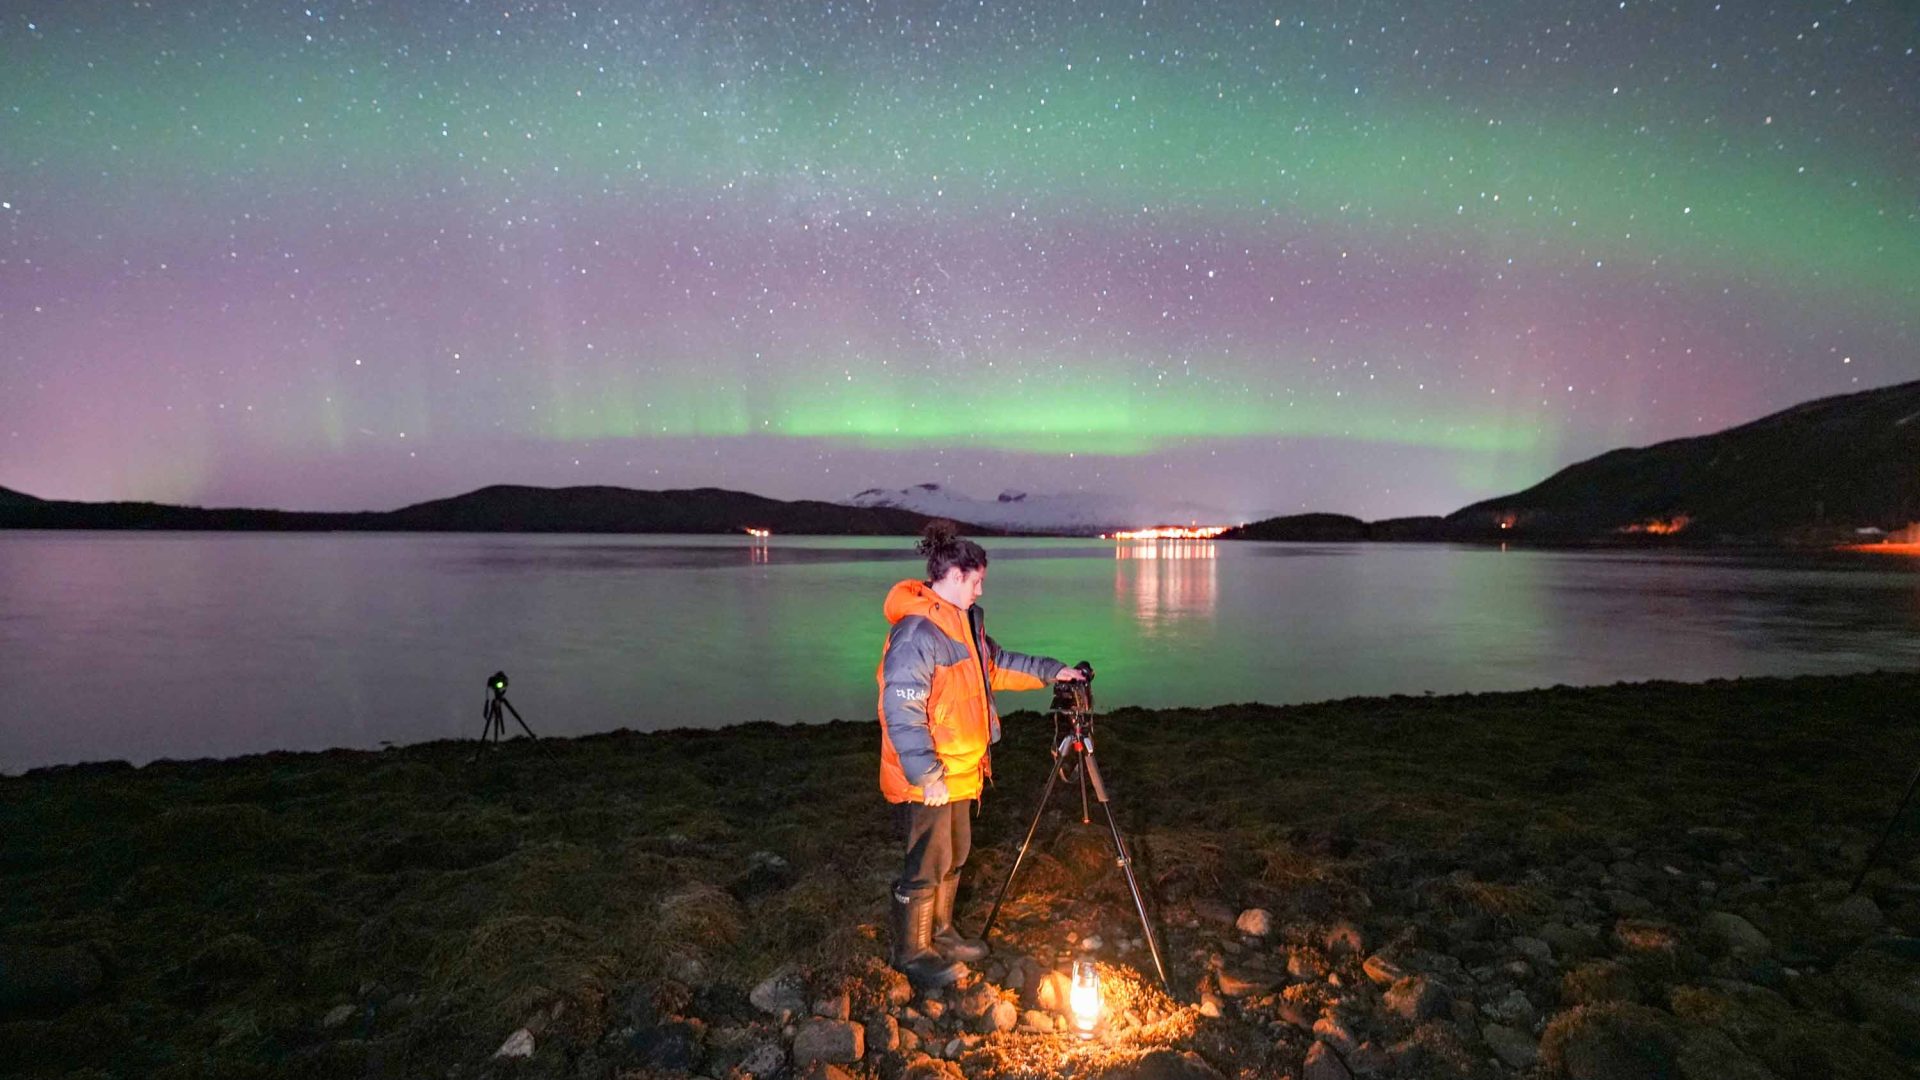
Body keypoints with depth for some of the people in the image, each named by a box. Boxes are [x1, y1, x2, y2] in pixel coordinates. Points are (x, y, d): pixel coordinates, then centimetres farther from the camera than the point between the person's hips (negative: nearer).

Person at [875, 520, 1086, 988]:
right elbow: (902, 710, -27)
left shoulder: (964, 621, 8)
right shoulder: (916, 632, -24)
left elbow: (998, 663, 22)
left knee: (954, 856, 22)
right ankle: (911, 953, 22)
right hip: (928, 780, -10)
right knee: (928, 865, 4)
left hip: (959, 770, 10)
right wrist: (927, 775, -26)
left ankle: (941, 934, 39)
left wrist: (1051, 671, 15)